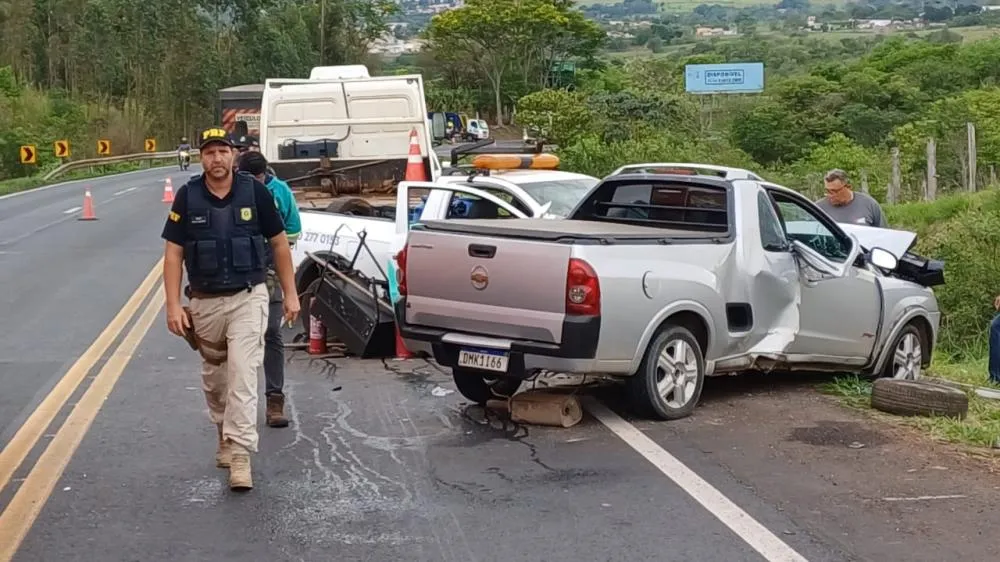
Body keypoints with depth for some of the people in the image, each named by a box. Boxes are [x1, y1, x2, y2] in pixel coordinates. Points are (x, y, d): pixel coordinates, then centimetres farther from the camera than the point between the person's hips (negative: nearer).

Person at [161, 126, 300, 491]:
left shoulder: (255, 192, -5)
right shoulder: (187, 197, -3)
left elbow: (279, 243, 4)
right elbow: (173, 253, -1)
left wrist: (290, 294, 2)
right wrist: (173, 305, -8)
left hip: (247, 297, -2)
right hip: (205, 302, 2)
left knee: (242, 373, -14)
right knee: (214, 378, 15)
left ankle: (239, 454, -15)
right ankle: (225, 436, 36)